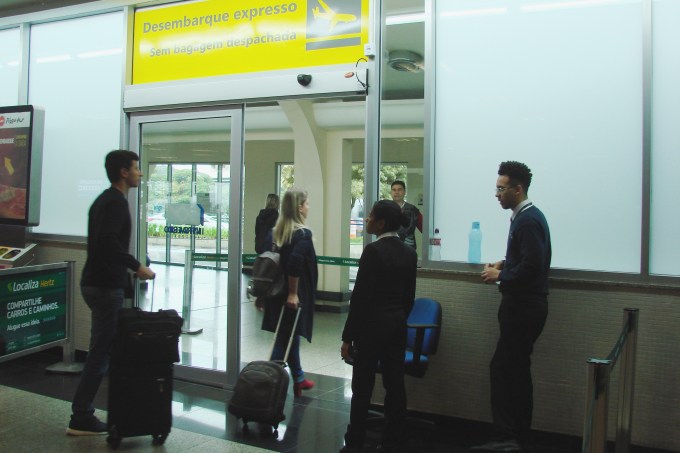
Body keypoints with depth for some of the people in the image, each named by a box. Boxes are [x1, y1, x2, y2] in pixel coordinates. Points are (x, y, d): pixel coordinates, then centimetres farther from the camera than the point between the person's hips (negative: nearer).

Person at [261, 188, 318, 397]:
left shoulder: (274, 232, 7)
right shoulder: (303, 233, -14)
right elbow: (295, 263, -27)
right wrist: (293, 293, -19)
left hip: (277, 294, 7)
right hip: (295, 296, -7)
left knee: (289, 337, 17)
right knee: (286, 340, 2)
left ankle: (298, 379, 27)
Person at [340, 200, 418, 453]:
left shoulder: (373, 250, -15)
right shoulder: (409, 253, 5)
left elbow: (361, 295, -15)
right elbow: (409, 296, 11)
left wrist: (348, 337, -10)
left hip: (372, 325, -7)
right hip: (397, 325, 7)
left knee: (362, 387, 3)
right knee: (395, 385, 10)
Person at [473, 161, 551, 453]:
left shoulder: (528, 220, -17)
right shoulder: (527, 216, 14)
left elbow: (532, 265, -24)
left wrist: (500, 276, -12)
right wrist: (503, 264, 9)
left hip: (523, 306, -11)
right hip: (523, 304, 11)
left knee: (504, 370, -6)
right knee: (515, 372, 15)